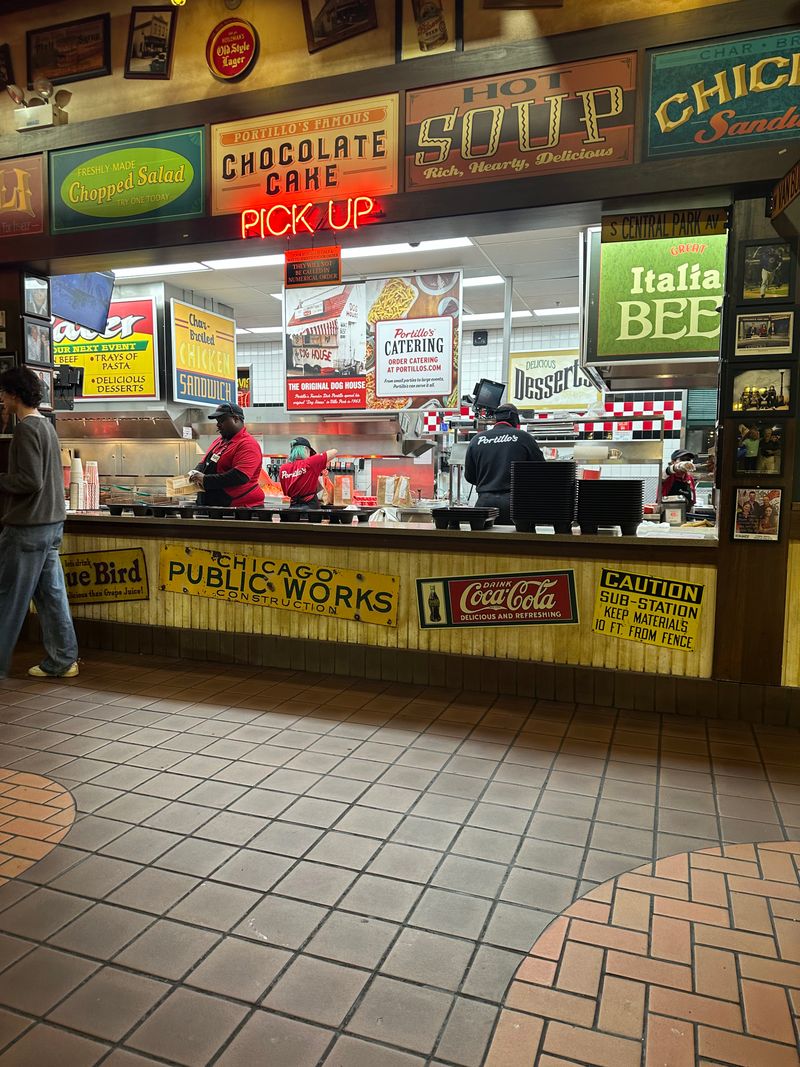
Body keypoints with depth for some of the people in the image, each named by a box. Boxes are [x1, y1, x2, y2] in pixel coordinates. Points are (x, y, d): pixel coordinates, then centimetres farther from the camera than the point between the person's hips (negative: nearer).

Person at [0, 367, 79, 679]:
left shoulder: (26, 429, -14)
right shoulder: (46, 425, 14)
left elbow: (31, 480, -20)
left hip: (27, 527, -9)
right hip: (51, 522, 9)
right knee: (51, 593, 11)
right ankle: (62, 661, 15)